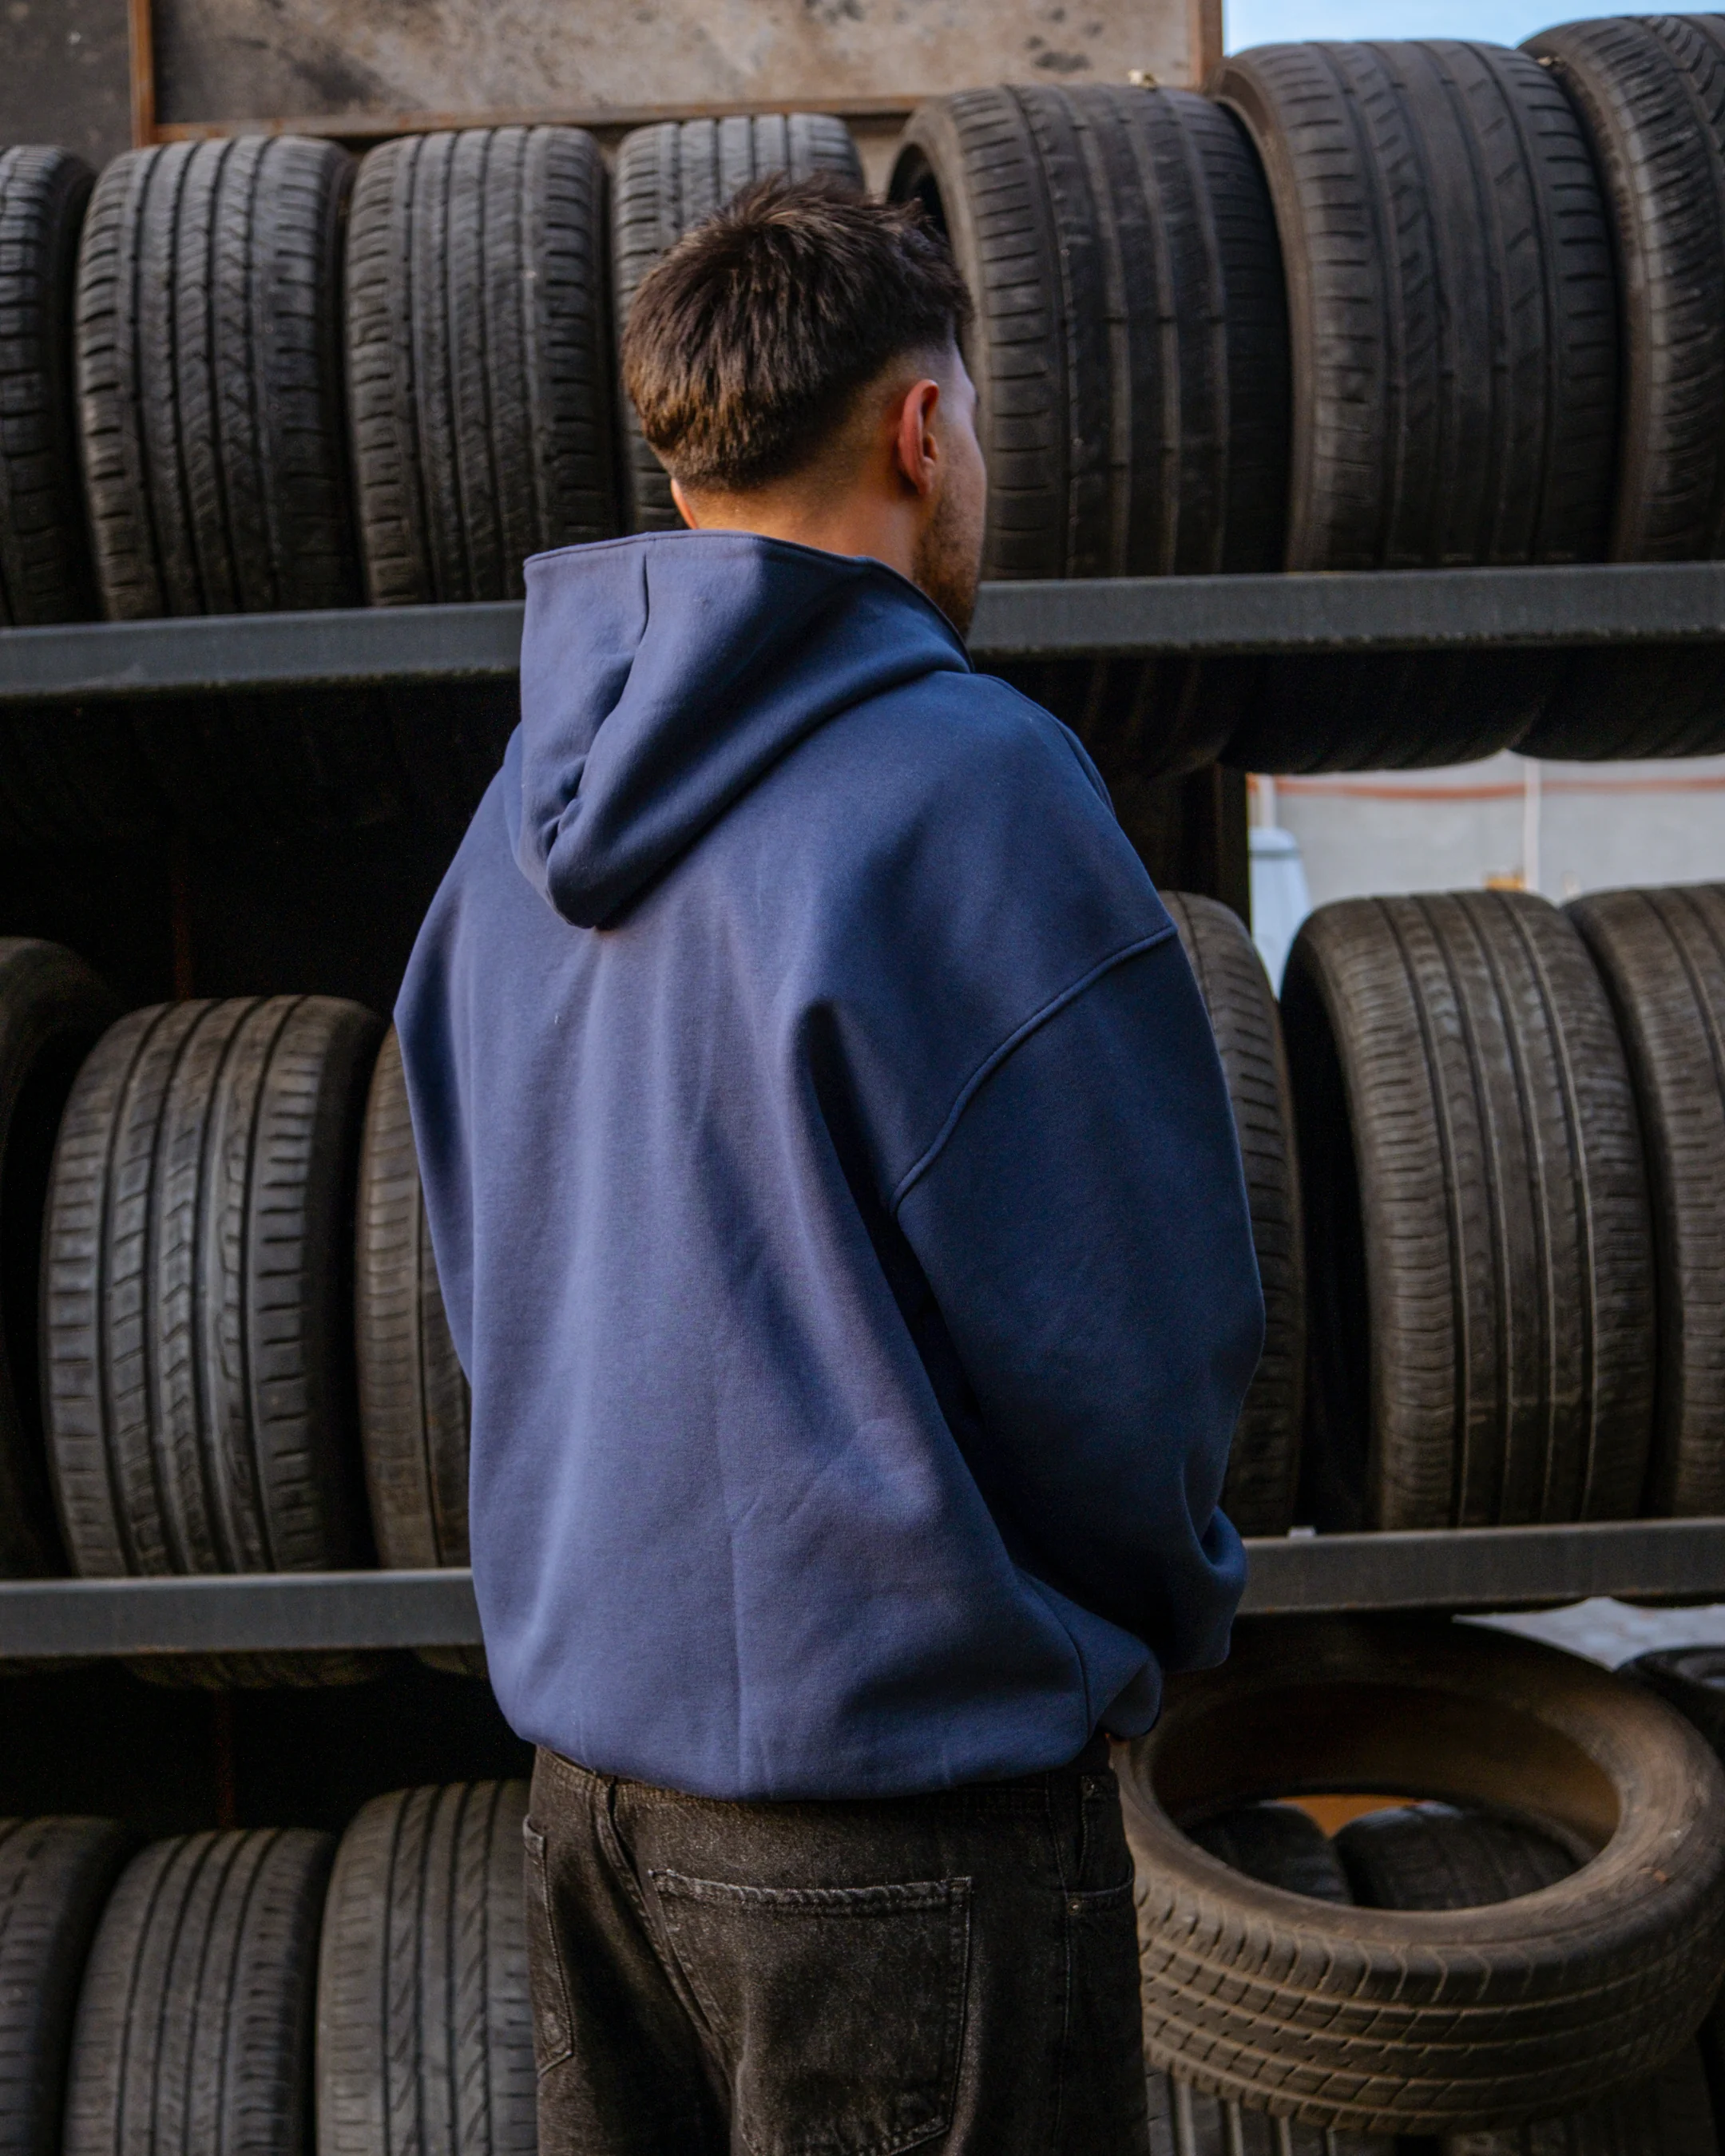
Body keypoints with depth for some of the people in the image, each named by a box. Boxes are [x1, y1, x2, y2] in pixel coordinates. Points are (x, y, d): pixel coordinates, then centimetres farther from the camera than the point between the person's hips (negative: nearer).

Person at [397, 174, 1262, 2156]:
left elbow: (499, 1277, 9)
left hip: (589, 1747, 7)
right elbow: (1147, 1321, -17)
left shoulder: (531, 801, 3)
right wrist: (1161, 1599, 3)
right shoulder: (966, 784, -20)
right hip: (904, 1796, -7)